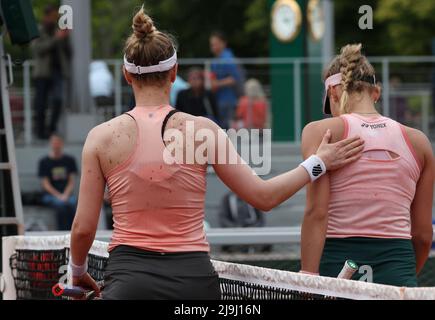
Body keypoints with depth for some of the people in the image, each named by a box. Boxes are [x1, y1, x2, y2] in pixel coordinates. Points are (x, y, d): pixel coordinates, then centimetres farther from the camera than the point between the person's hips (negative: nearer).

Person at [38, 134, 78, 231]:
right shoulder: (44, 162, 6)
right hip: (50, 195, -2)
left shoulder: (69, 160, 13)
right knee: (61, 205, -35)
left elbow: (72, 181, 9)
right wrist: (58, 196, -12)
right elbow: (45, 184, 1)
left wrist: (65, 195, -10)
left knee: (72, 204, -33)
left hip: (67, 194, 2)